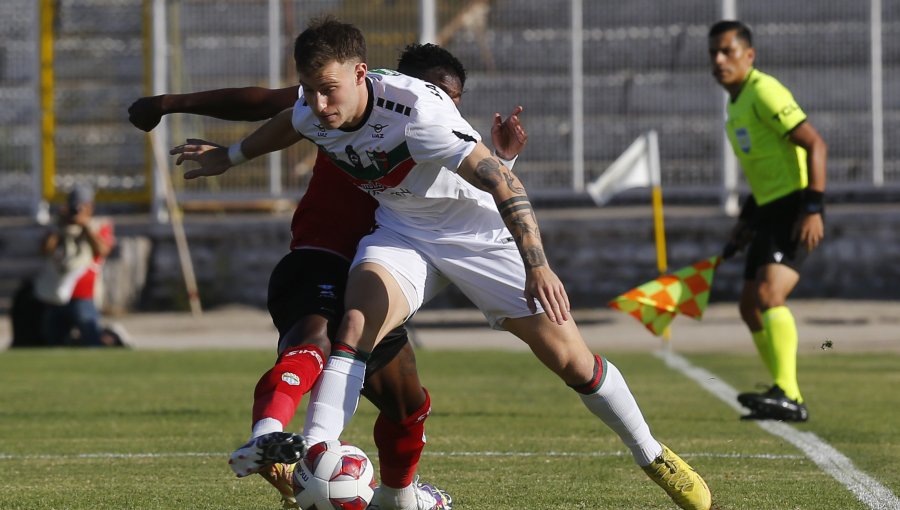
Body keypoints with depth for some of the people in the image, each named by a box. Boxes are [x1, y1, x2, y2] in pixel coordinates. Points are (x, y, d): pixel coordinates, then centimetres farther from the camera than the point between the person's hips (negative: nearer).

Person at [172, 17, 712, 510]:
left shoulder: (414, 109, -35)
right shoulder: (311, 111, -15)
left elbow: (502, 181, -38)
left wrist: (537, 266, -47)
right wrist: (229, 156, 29)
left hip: (481, 231, -4)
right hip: (402, 233, 4)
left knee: (570, 358, 0)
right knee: (356, 326, -25)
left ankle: (652, 455, 20)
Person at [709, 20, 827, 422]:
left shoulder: (763, 92, -12)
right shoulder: (737, 102, 17)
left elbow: (814, 144, -19)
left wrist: (813, 208, -26)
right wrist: (746, 219, 23)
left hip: (795, 210, -10)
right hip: (770, 210, 10)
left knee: (768, 295, -25)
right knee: (751, 307, 11)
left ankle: (787, 396, -32)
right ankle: (787, 401, 18)